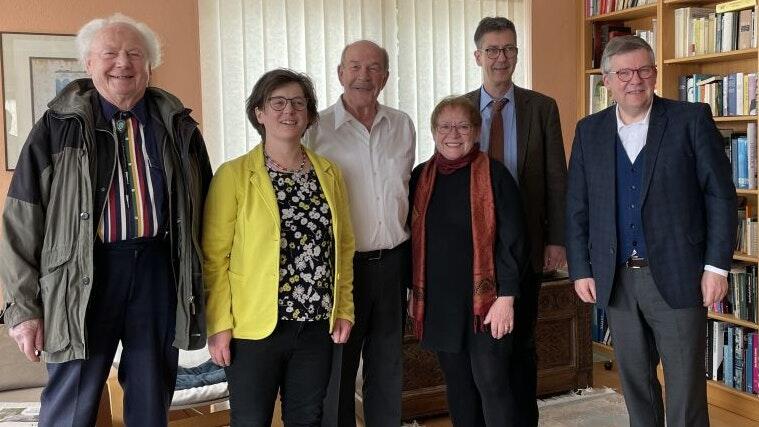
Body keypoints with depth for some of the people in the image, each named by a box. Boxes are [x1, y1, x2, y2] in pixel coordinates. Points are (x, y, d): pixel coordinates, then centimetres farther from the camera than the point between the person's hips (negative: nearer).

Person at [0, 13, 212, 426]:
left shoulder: (179, 128, 8)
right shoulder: (58, 127, 1)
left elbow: (202, 213, 11)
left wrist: (200, 290, 8)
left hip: (159, 272, 3)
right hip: (84, 274, -2)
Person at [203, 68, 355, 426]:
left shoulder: (329, 173, 8)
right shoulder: (234, 175, -4)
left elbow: (344, 245, 13)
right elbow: (214, 255, -5)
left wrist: (344, 307, 8)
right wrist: (219, 324, -9)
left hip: (317, 325, 4)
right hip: (254, 327, -4)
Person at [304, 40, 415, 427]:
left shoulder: (402, 126, 7)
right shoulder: (318, 128, -6)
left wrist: (410, 261, 15)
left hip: (392, 260, 4)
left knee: (387, 365, 15)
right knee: (337, 367, 6)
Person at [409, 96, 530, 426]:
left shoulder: (494, 175, -6)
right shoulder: (421, 176, 7)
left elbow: (512, 240, -8)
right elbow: (413, 238, 12)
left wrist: (506, 297, -13)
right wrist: (415, 293, 12)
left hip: (485, 300, -4)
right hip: (438, 300, 4)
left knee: (490, 382, -2)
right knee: (457, 384, 13)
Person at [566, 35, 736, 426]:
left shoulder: (691, 119, -3)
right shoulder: (589, 131, 7)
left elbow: (721, 195, -3)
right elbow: (576, 207, 9)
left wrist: (716, 266, -8)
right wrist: (580, 270, 4)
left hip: (676, 276, -3)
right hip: (617, 280, 3)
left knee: (686, 385, 3)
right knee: (634, 380, 14)